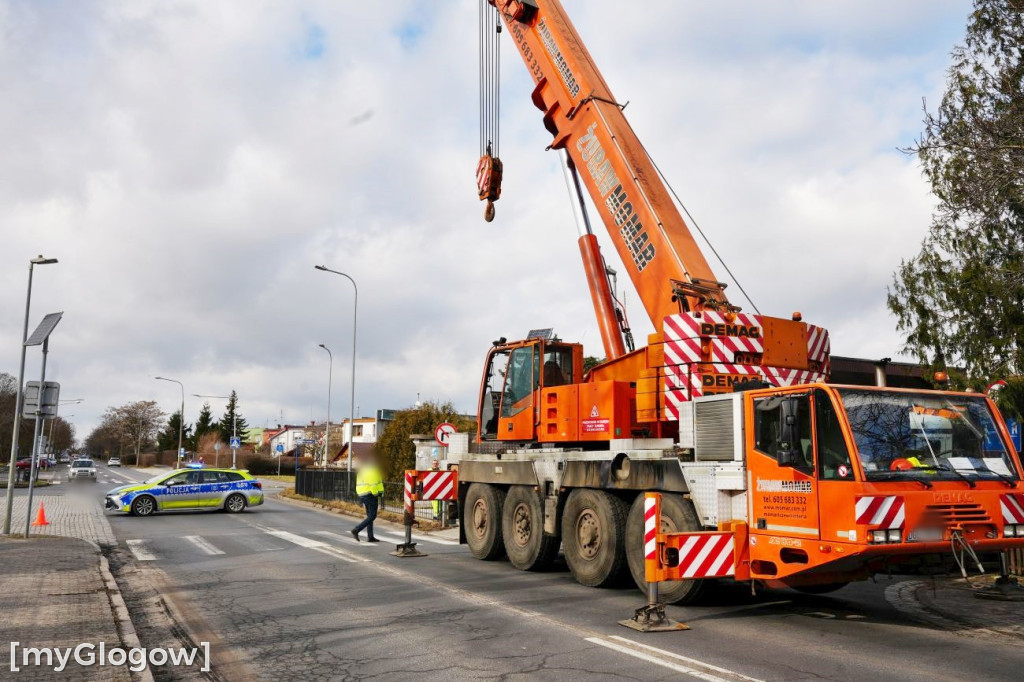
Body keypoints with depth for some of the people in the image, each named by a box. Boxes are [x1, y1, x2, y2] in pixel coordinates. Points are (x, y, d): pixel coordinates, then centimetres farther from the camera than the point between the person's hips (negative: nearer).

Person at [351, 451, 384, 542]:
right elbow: (373, 483, -20)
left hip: (362, 495, 10)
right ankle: (356, 530, -12)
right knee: (372, 516, -5)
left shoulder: (361, 470, 17)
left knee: (370, 516, 12)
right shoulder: (372, 470, -13)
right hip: (370, 494, -10)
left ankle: (370, 537, 11)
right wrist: (376, 494, -14)